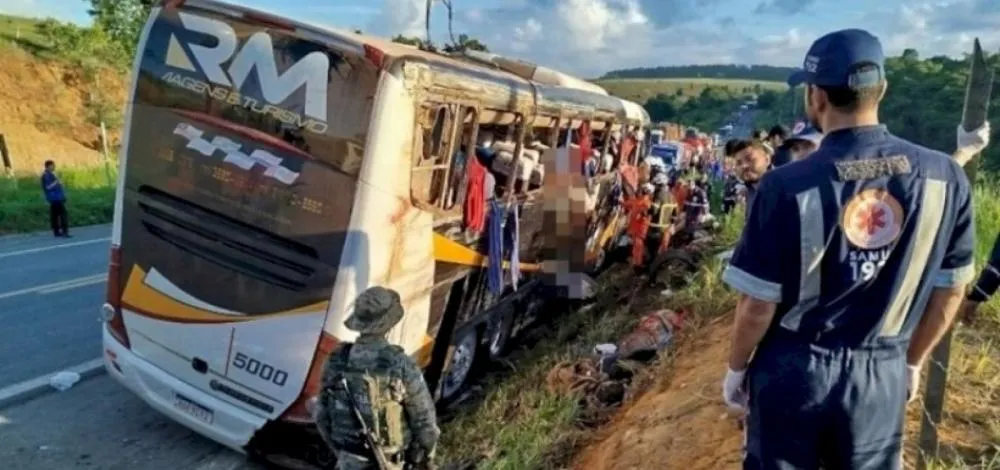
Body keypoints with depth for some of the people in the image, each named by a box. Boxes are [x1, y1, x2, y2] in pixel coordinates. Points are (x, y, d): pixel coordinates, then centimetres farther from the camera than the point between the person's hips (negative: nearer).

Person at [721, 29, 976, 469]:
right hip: (882, 375, 3)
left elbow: (758, 304, -14)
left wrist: (736, 368, 3)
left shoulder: (788, 185, -20)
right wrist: (913, 362, 18)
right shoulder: (945, 177, -8)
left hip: (793, 369, -2)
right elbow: (950, 290, 3)